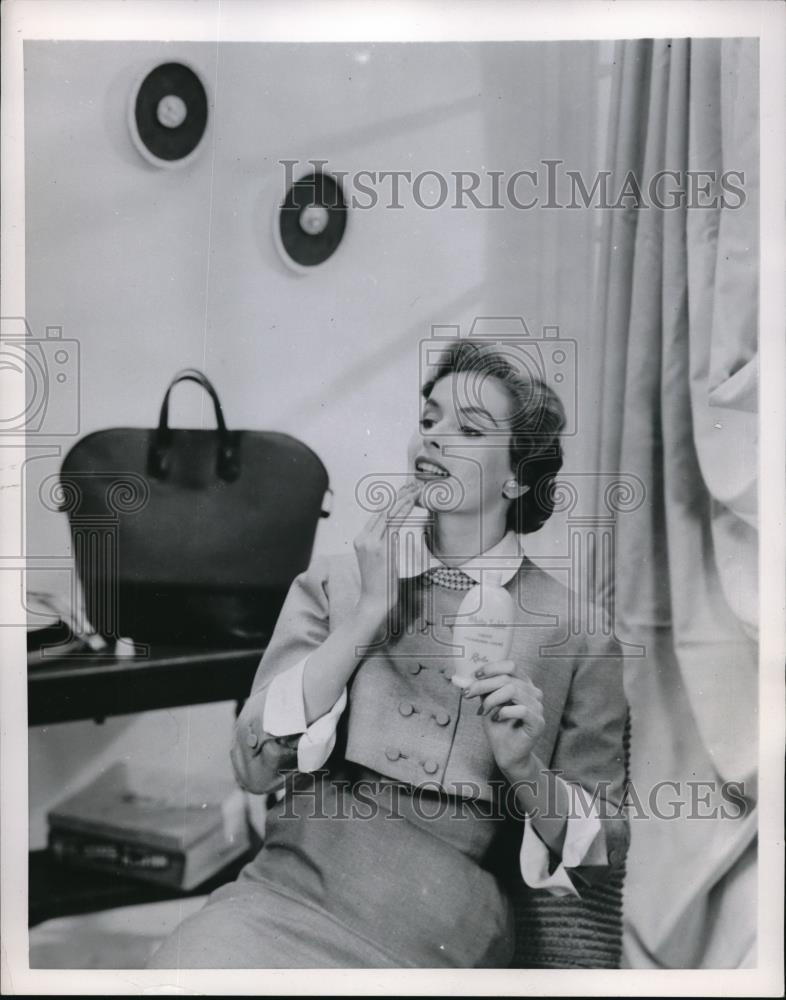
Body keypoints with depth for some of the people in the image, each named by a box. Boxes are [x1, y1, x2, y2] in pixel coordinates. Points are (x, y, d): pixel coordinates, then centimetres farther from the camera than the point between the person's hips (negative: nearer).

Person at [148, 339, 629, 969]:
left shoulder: (577, 631, 6)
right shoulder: (335, 581, 12)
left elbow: (598, 854, 9)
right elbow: (255, 765, 0)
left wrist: (523, 766, -11)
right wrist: (369, 611, -5)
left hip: (440, 927, -2)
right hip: (291, 885, 3)